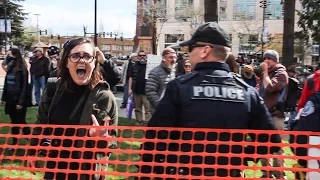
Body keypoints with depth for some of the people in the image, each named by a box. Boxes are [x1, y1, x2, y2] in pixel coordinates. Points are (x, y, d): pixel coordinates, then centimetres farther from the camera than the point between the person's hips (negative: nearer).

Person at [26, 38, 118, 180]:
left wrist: (103, 138, -31)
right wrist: (32, 151, 13)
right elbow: (41, 123, 9)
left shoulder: (104, 96, -15)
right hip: (55, 168, 3)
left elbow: (112, 142, -11)